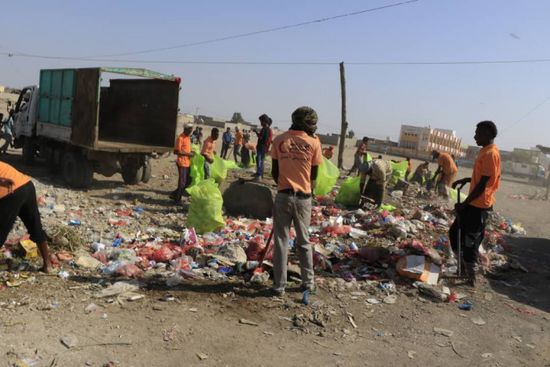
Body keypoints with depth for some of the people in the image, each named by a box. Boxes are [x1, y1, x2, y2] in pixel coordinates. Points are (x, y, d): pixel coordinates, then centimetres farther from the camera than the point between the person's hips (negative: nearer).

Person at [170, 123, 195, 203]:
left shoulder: (188, 137, 12)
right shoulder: (180, 138, -15)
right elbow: (176, 151, -19)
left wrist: (191, 152, 5)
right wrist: (188, 154, -19)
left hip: (188, 163, 9)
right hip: (182, 163, -9)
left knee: (188, 181, 13)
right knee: (182, 182, -2)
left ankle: (175, 195, 24)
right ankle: (177, 199, 13)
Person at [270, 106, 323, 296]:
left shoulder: (279, 140, -3)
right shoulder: (314, 142, -6)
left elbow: (274, 172, 2)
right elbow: (314, 175, 0)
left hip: (283, 195, 0)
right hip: (304, 197, 0)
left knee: (281, 241, 7)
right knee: (304, 242, 15)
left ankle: (279, 285, 10)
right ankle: (308, 282, 23)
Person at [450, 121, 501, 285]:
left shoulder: (490, 153, -19)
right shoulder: (485, 152, 11)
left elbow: (483, 184, -22)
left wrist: (464, 204, -18)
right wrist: (464, 180, 13)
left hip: (479, 205, -10)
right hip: (473, 203, 10)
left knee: (470, 241, -1)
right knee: (455, 232, 17)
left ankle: (471, 274, 10)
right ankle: (463, 265, 27)